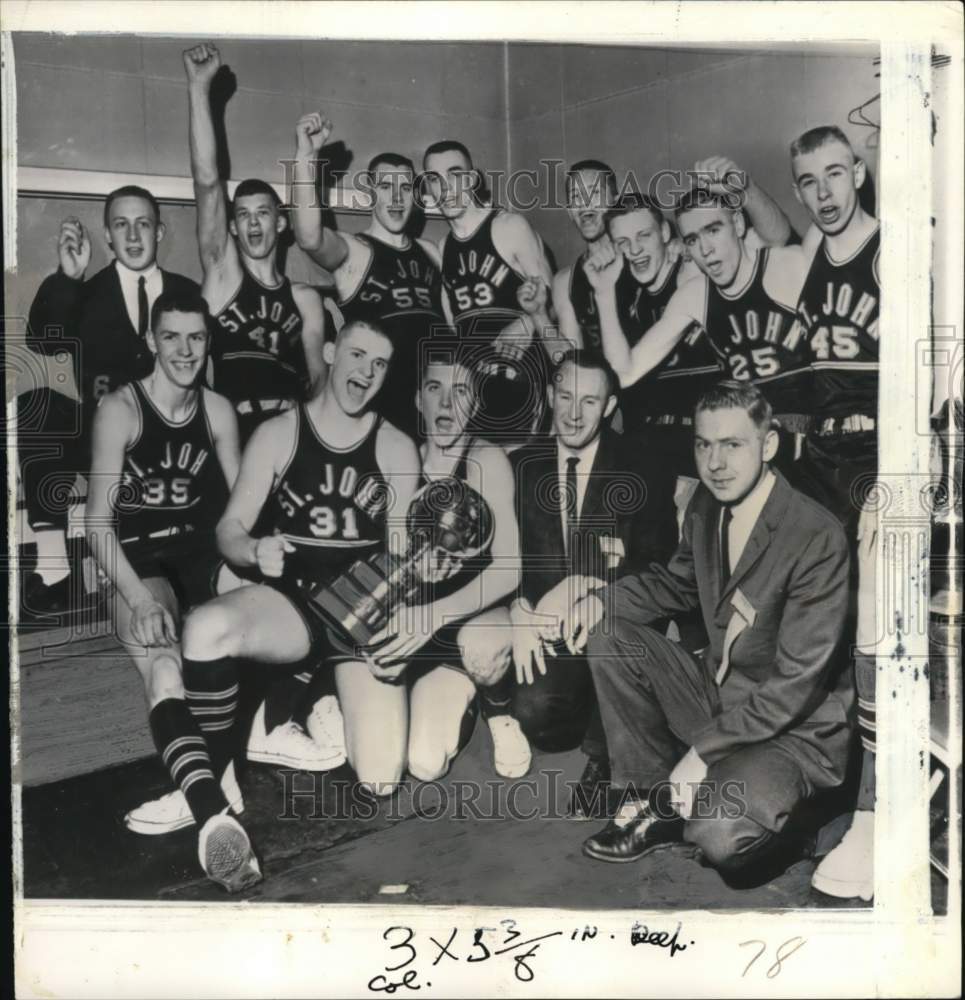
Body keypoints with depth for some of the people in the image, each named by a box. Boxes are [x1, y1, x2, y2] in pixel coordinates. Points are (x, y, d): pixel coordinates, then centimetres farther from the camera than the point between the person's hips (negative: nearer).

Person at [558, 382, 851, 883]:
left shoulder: (818, 538, -25)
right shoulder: (707, 505, -2)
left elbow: (797, 682, -24)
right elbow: (677, 582, 17)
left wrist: (704, 751, -24)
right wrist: (603, 598, -3)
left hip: (794, 730, -7)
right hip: (716, 691, 7)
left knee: (717, 837, -32)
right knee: (608, 634, -7)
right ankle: (652, 799, 2)